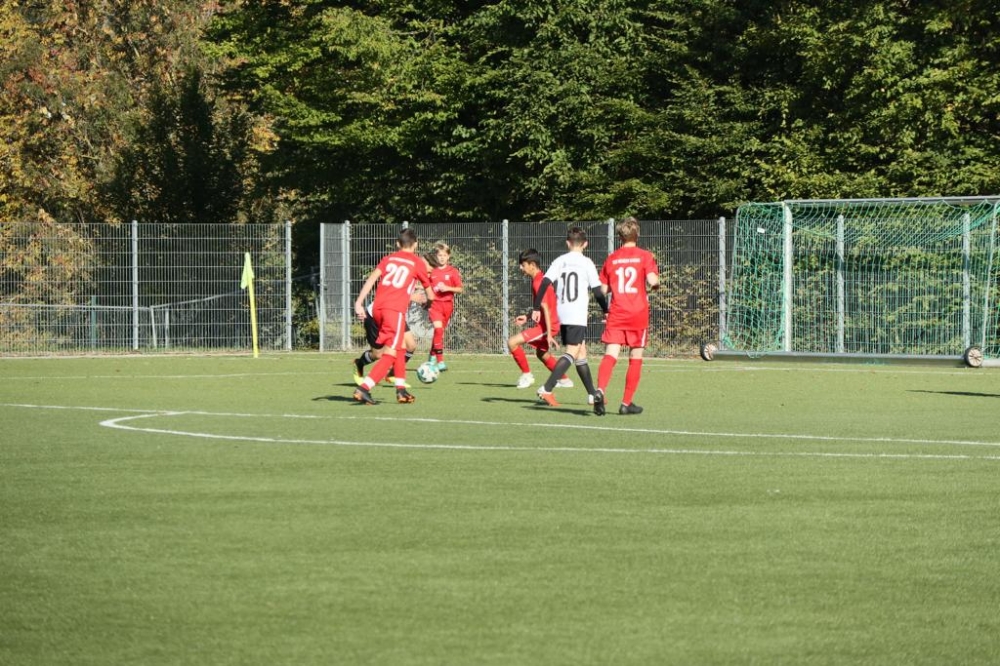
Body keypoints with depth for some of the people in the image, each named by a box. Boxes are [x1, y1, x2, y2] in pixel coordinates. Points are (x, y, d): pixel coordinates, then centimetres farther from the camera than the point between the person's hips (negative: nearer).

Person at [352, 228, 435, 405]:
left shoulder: (388, 258, 18)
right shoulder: (418, 263, 9)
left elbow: (372, 278, 3)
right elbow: (430, 295, 18)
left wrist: (359, 302, -2)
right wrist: (428, 301, 41)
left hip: (378, 307, 6)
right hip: (396, 309, -6)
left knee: (400, 348, 22)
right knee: (390, 354, -6)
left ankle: (401, 390, 20)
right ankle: (364, 388, -21)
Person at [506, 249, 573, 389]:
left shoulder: (538, 282, -19)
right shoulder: (541, 279, 12)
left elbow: (545, 308, -24)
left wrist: (549, 333, -27)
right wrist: (527, 317, 17)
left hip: (547, 325, -11)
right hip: (547, 324, 11)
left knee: (512, 342, -15)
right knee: (541, 353, 31)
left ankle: (527, 375, -1)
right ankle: (564, 380, 39)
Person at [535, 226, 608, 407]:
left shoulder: (559, 261, 7)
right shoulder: (586, 263, -3)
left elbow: (544, 284, -3)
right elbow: (597, 291, -2)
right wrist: (606, 311, 12)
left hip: (562, 314, 6)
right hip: (578, 315, -6)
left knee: (581, 352, 16)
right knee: (572, 353, -9)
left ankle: (592, 394, 24)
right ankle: (546, 389, -25)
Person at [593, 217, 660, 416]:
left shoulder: (611, 258, 7)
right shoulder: (645, 256, -1)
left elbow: (604, 289, 7)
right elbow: (651, 280, -15)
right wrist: (656, 284, 7)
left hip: (616, 314, 1)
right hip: (638, 315, -1)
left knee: (610, 355, -8)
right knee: (635, 358, 11)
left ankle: (600, 390, -34)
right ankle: (626, 403, 12)